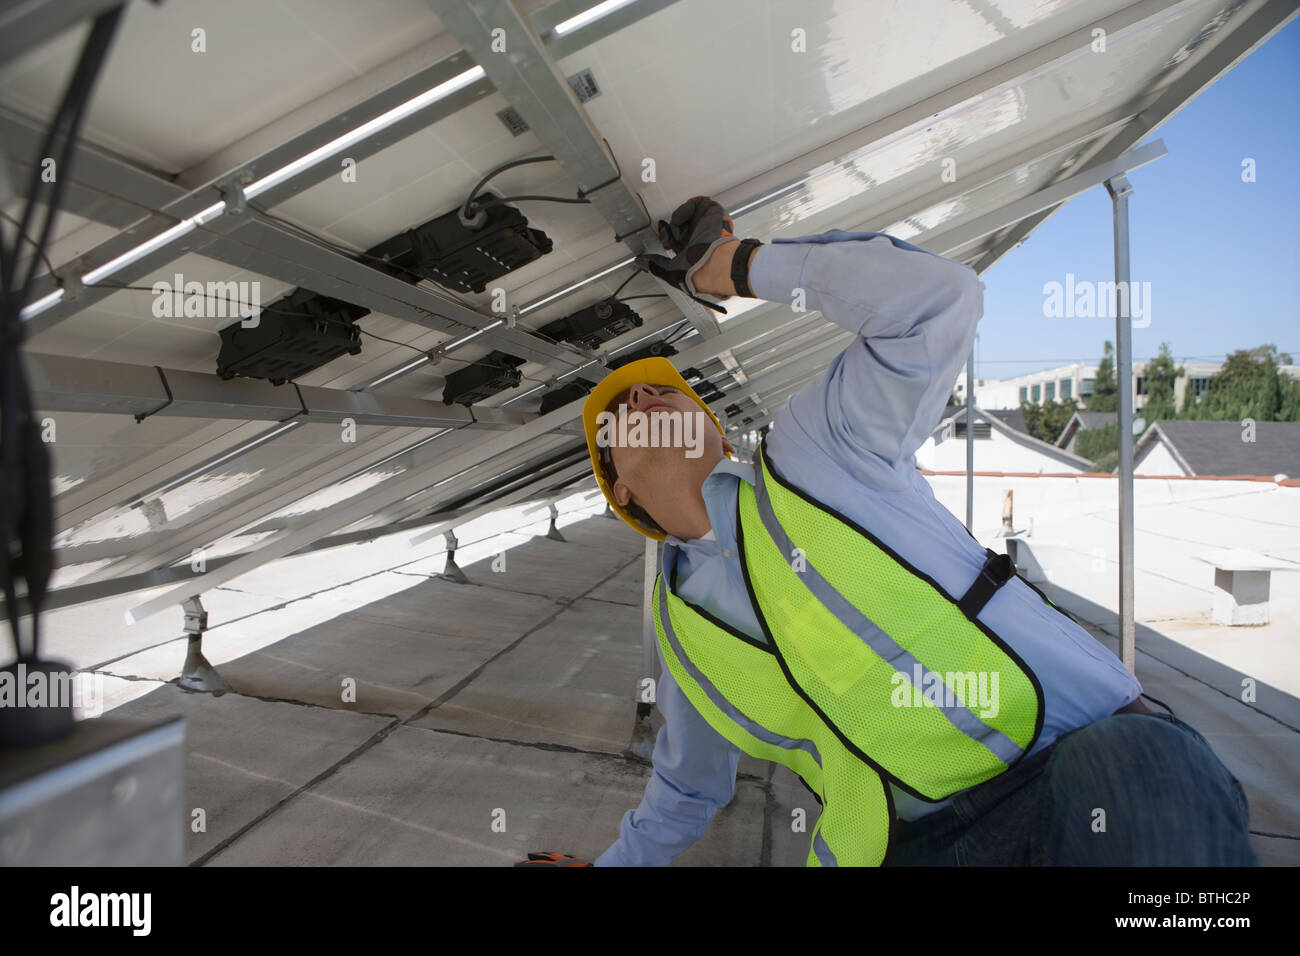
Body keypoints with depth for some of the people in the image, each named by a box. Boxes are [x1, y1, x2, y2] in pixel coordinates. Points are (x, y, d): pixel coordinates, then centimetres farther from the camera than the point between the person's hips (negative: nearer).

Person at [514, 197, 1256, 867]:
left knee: (1138, 770, -38)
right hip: (922, 841, 5)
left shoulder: (815, 447, 2)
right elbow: (688, 790, 30)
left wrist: (737, 263, -2)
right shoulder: (678, 624, 14)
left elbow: (943, 297, -11)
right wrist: (612, 864, 41)